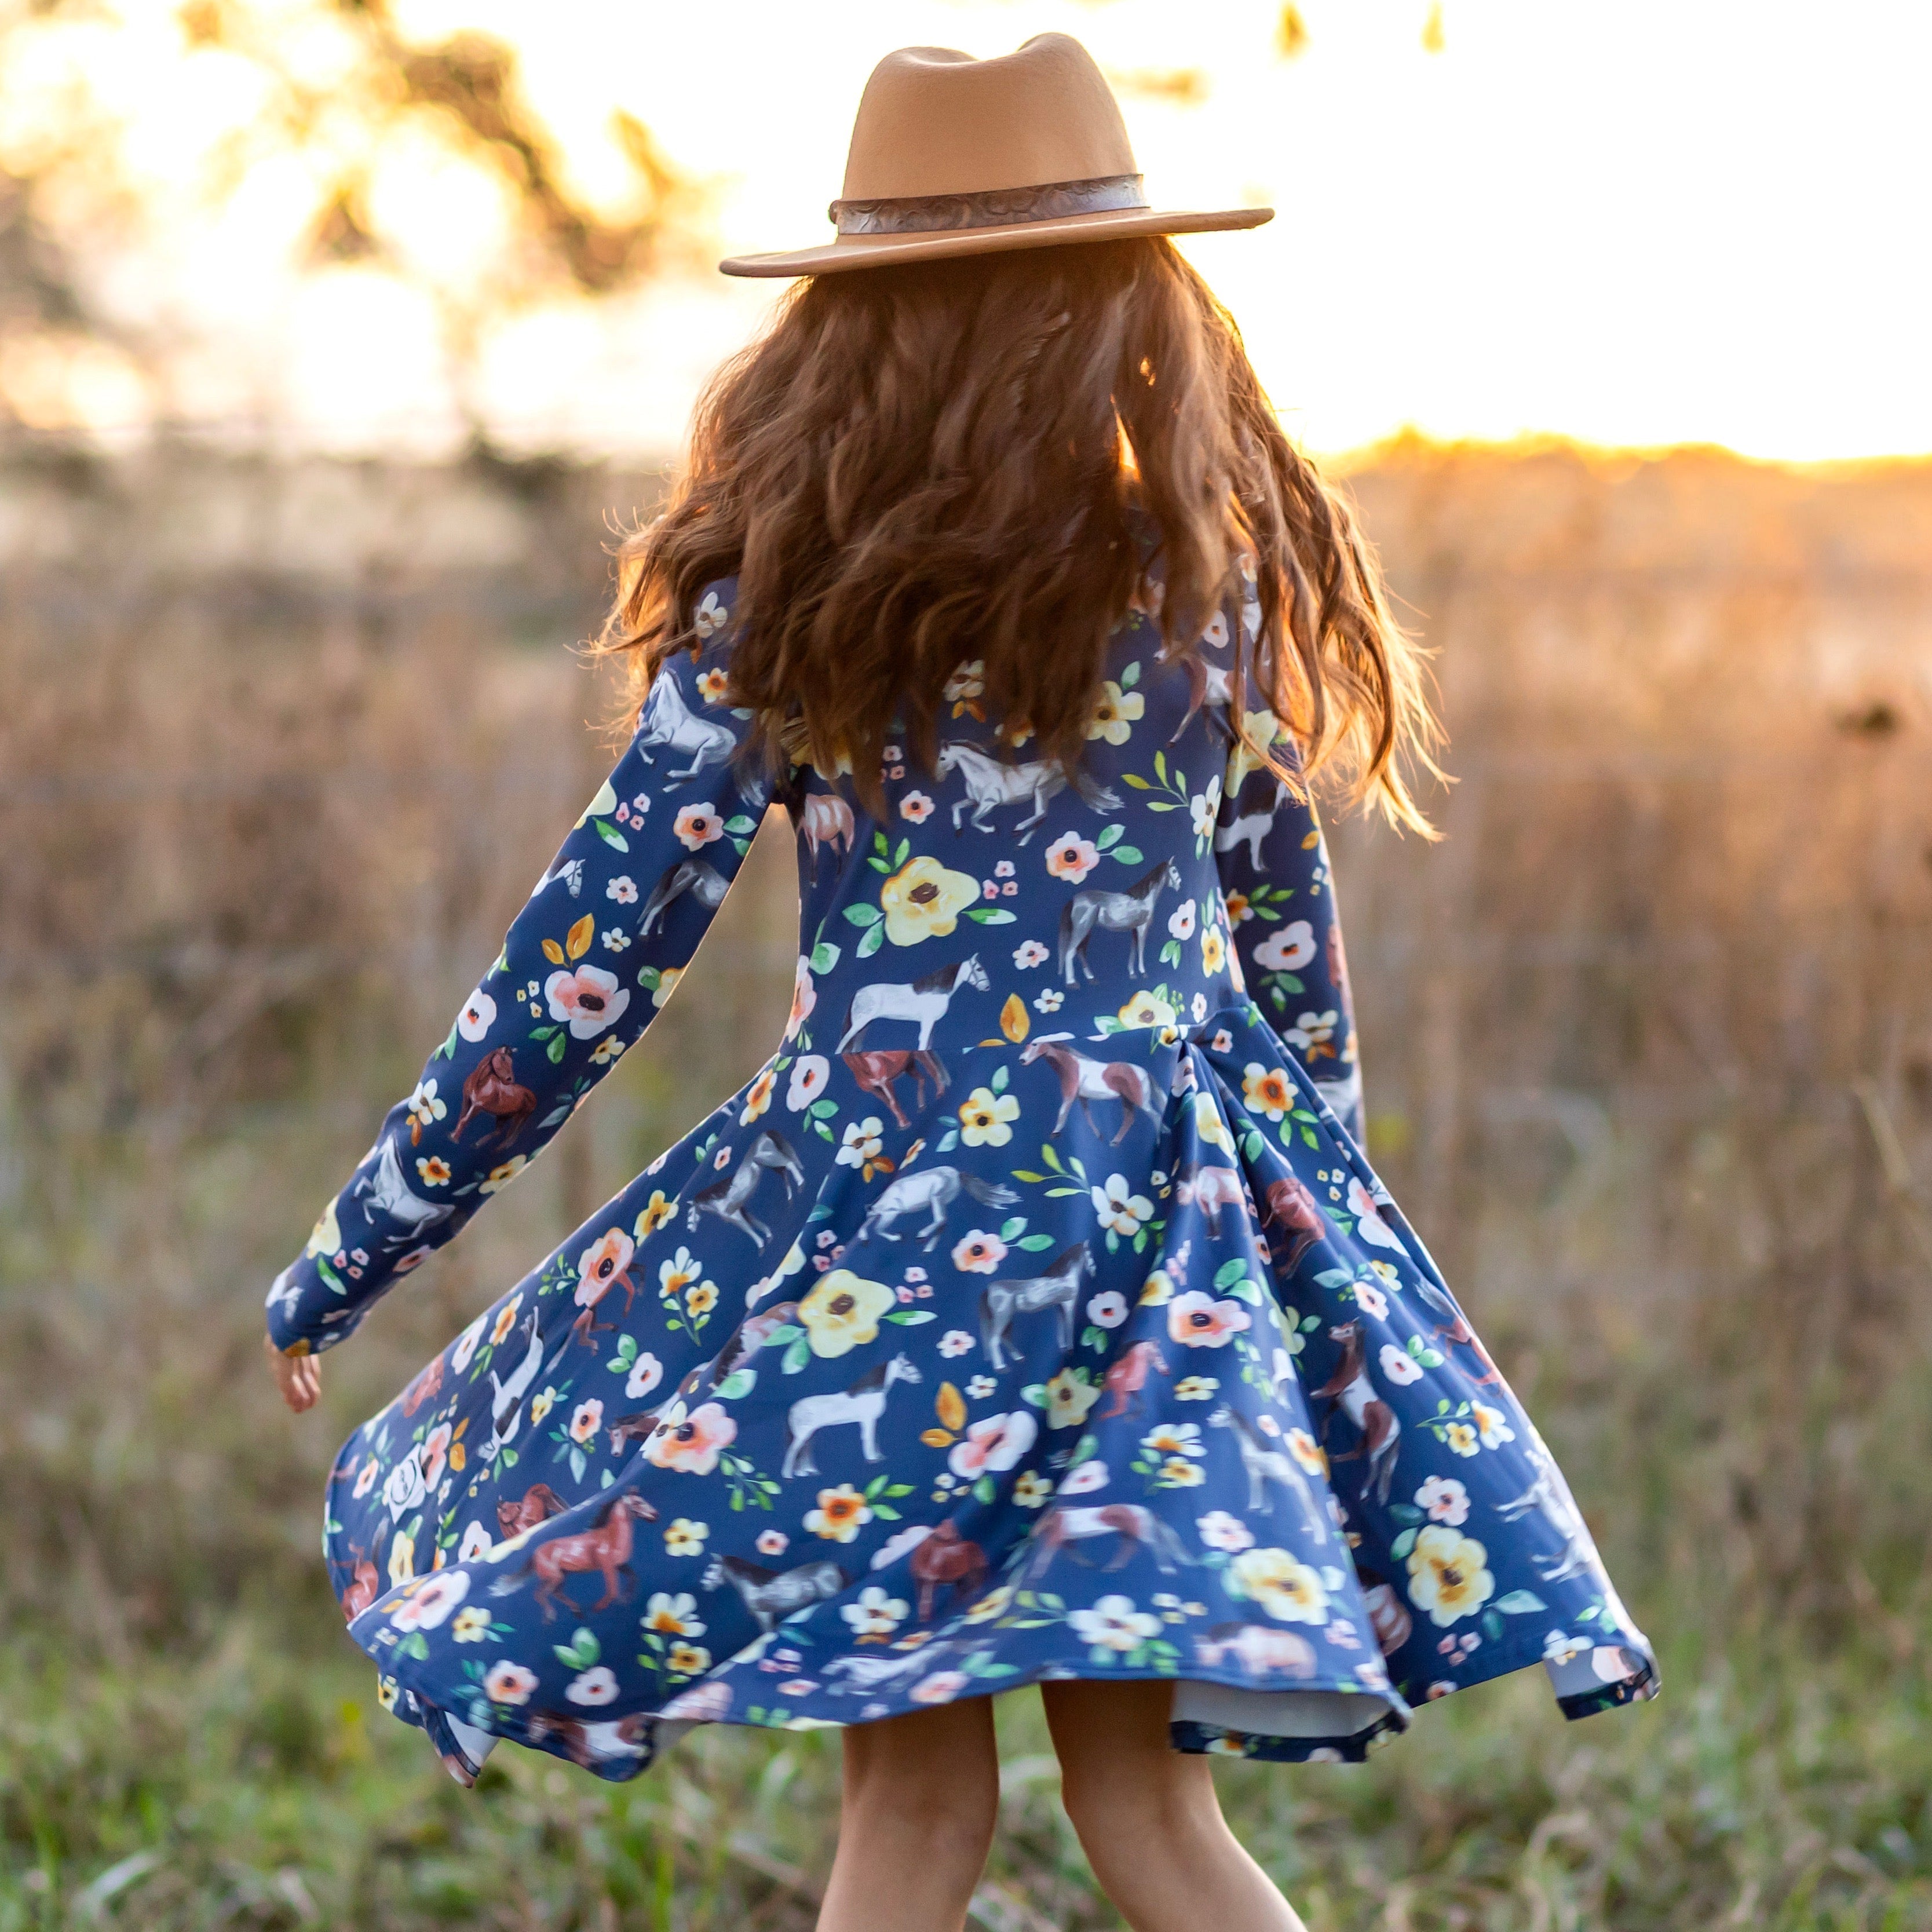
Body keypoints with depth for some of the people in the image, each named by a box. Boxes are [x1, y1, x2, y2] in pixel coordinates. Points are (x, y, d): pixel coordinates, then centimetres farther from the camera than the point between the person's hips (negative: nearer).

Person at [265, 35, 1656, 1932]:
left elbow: (599, 946, -4)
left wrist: (355, 1249, 4)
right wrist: (1304, 1153, 31)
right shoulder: (1220, 563, 4)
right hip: (1183, 1211, 3)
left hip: (888, 1209, -3)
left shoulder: (781, 595, -5)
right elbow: (1287, 927, 14)